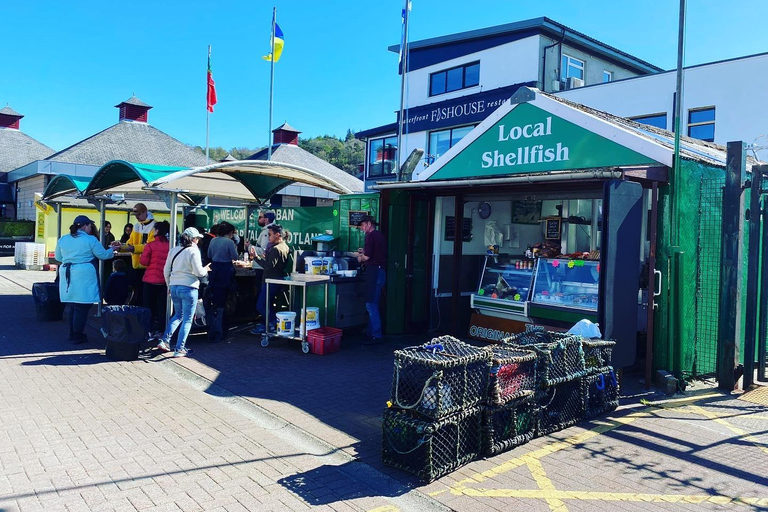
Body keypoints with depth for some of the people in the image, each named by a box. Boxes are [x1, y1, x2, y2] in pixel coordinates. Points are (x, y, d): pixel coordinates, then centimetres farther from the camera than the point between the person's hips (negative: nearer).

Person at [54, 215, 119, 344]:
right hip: (84, 275, -6)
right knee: (82, 307, 1)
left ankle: (72, 333, 25)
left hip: (67, 275, 6)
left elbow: (58, 257, 15)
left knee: (73, 306, 18)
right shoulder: (90, 240, -9)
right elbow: (103, 255, -4)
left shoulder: (63, 239, 7)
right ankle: (77, 336, 3)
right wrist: (112, 250, 15)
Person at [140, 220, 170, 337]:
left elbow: (144, 262, -5)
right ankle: (159, 330, 10)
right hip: (164, 280, 2)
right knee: (162, 306, 8)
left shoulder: (150, 245, -9)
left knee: (149, 306, 9)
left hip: (150, 280, -2)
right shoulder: (170, 246, -3)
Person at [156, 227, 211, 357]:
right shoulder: (193, 251, -9)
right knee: (187, 320, 2)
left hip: (174, 287, 7)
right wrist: (205, 269, 7)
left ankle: (164, 340, 13)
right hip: (188, 288, -7)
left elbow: (166, 271, 14)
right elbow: (198, 272, -13)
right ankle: (179, 349, 2)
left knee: (178, 315, 24)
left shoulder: (174, 250, 10)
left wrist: (169, 285, 24)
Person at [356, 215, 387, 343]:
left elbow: (367, 256, -17)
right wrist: (364, 251, 20)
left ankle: (376, 335, -8)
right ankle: (371, 331, 18)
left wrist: (361, 257, 3)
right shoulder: (380, 235, 18)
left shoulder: (370, 236, -10)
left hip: (373, 271, -10)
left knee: (371, 304, -8)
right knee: (373, 304, 13)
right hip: (381, 271, 10)